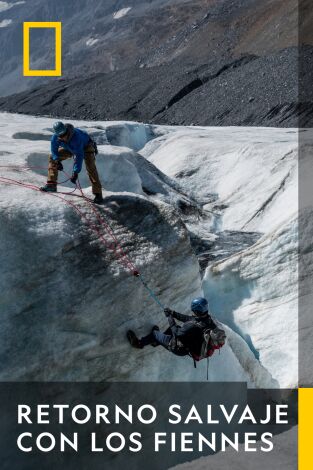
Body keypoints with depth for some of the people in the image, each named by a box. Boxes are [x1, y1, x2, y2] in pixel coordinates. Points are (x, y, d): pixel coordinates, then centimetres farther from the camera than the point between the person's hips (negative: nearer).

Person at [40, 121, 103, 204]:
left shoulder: (76, 137, -44)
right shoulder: (55, 137, -28)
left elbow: (79, 155, -44)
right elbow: (54, 150, -10)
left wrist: (76, 172, -46)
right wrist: (57, 161, -27)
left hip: (85, 147, -6)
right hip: (69, 148, 6)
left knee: (90, 167, -25)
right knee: (52, 157, 0)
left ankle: (98, 194, -23)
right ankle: (51, 184, 4)